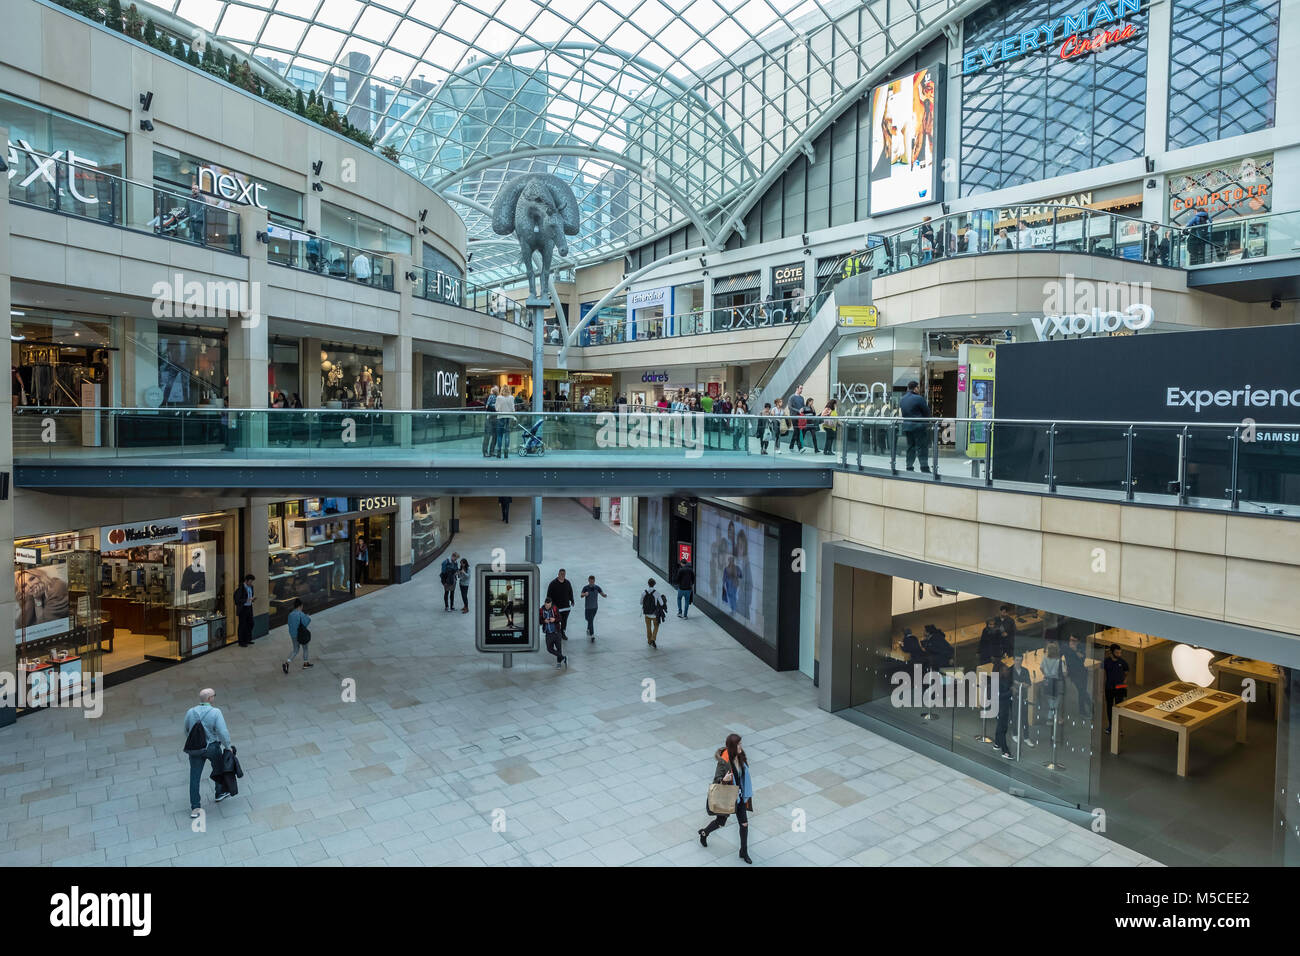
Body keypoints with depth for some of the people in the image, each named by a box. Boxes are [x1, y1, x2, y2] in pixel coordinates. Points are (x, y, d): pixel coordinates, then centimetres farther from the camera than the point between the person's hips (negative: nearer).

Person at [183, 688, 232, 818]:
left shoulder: (190, 712, -6)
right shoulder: (215, 712, -19)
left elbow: (186, 730, 10)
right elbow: (223, 732, -22)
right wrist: (227, 746, -6)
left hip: (195, 748, 3)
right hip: (212, 747, -2)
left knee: (194, 777, 7)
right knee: (218, 769, 23)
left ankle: (194, 808, 7)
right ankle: (220, 793, 39)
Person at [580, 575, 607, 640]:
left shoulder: (597, 587, -1)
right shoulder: (585, 587, -10)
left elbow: (603, 594, -5)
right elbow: (581, 595, -24)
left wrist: (605, 595, -29)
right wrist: (585, 594, -46)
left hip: (595, 607, 3)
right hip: (588, 607, -3)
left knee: (591, 620, 19)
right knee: (590, 620, -8)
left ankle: (588, 630, 43)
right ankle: (592, 635, -7)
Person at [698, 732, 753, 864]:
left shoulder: (740, 757, -9)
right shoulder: (724, 761, -29)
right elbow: (716, 780, -21)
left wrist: (746, 794, 13)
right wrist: (724, 780, -45)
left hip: (739, 796, 5)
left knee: (744, 824, 7)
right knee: (720, 822, 16)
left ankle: (744, 852, 26)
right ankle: (704, 833, 47)